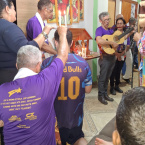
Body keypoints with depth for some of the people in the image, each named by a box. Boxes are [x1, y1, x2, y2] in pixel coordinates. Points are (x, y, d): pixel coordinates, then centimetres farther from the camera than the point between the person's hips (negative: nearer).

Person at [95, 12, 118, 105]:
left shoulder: (110, 30, 13)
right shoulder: (99, 30, -12)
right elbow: (99, 41, -33)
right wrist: (112, 43, -28)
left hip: (112, 56, 8)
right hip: (105, 57, -7)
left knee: (107, 77, 16)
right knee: (103, 77, 2)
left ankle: (105, 94, 28)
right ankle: (101, 96, 15)